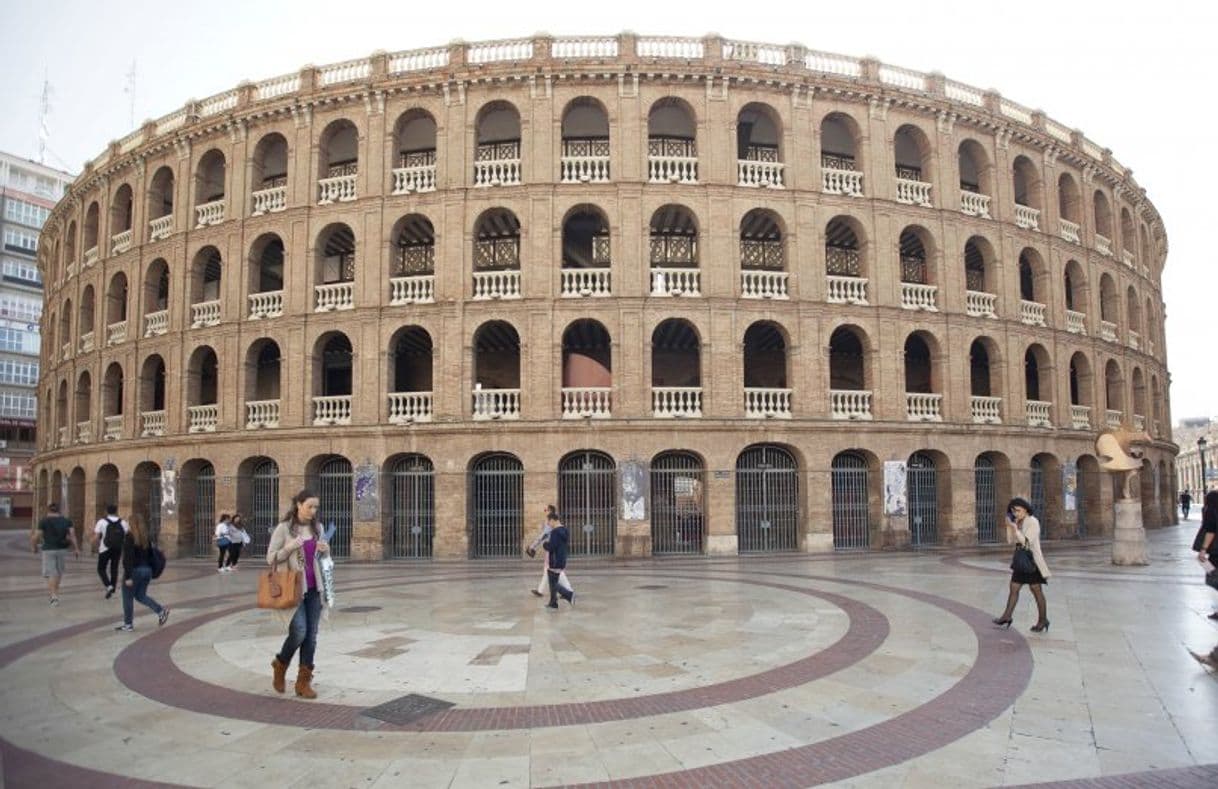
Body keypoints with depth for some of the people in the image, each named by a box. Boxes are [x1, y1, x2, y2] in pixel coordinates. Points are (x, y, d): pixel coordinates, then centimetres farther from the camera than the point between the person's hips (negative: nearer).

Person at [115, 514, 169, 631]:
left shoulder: (129, 537, -12)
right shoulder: (146, 538, 9)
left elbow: (128, 558, -18)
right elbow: (150, 555, 13)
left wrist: (128, 576, -18)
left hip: (134, 570, -7)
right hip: (147, 570, 7)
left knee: (128, 598, 7)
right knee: (140, 596, 16)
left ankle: (128, 624, 13)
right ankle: (161, 610, -2)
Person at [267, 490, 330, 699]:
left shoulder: (316, 528, 8)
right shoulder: (284, 528, -6)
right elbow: (271, 558, -4)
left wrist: (325, 550, -4)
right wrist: (290, 548, -21)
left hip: (313, 588, 5)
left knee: (311, 635, 3)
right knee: (299, 633, -11)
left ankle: (304, 681, 11)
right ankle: (280, 666, 18)